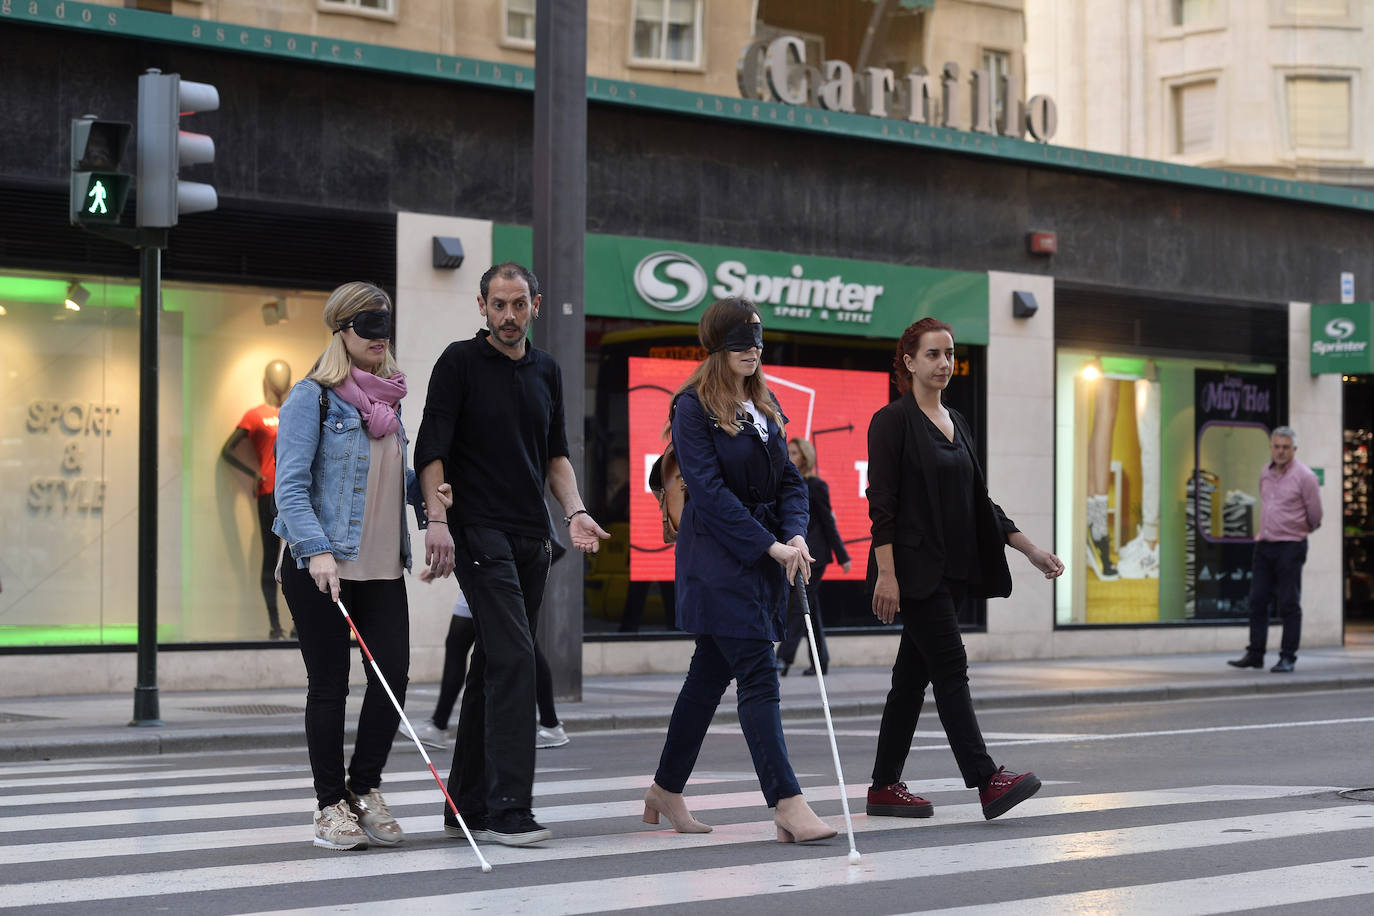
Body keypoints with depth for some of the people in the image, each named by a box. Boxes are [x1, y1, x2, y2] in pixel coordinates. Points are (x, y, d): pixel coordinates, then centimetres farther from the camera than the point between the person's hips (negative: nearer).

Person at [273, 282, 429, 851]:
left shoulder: (388, 398, 13)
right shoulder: (312, 397, -6)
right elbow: (290, 485, -13)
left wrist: (424, 493, 5)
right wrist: (317, 550, -25)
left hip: (382, 565, 6)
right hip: (321, 568, -6)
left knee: (393, 675, -1)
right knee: (329, 685, 1)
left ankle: (365, 789, 16)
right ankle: (331, 805, 12)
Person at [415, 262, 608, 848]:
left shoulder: (546, 372, 15)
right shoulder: (460, 362, -3)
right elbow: (432, 448, -8)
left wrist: (574, 511, 5)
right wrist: (437, 519, -19)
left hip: (531, 536, 7)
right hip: (479, 533, -7)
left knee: (494, 667, 9)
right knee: (513, 658, -16)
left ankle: (468, 804, 15)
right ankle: (508, 809, -16)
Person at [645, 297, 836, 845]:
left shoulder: (763, 405, 14)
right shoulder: (693, 407, -10)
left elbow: (788, 479, 11)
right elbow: (709, 490, -16)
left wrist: (796, 534, -9)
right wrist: (770, 545, -19)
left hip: (765, 556, 8)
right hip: (718, 557, -8)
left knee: (712, 673, 13)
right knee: (758, 676, -12)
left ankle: (666, 792, 24)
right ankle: (788, 805, -14)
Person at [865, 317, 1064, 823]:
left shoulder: (956, 423, 16)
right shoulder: (893, 421, -8)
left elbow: (979, 501, 19)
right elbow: (881, 503, -14)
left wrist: (1030, 549, 12)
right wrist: (886, 574, -20)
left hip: (949, 569, 8)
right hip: (913, 568, -8)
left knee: (914, 673, 9)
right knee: (950, 667, -11)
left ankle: (885, 788, 14)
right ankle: (988, 781, -15)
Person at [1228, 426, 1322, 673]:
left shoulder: (1304, 476, -9)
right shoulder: (1265, 474, 10)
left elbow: (1315, 514, -2)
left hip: (1290, 547, -6)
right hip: (1264, 545, 6)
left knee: (1289, 604, -3)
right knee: (1257, 601, 6)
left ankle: (1288, 657, 3)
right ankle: (1255, 654, 13)